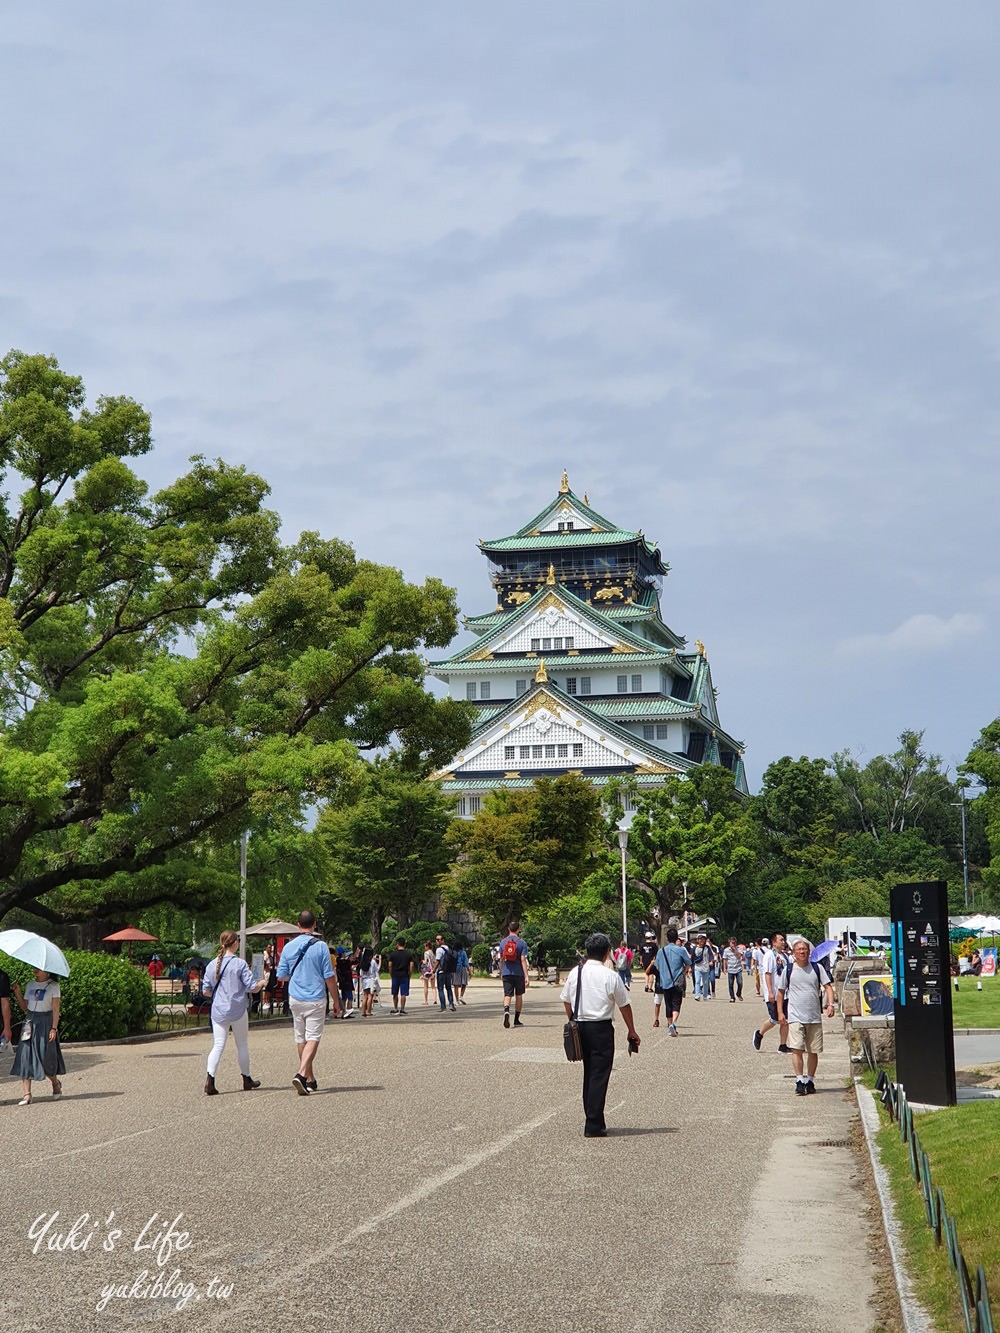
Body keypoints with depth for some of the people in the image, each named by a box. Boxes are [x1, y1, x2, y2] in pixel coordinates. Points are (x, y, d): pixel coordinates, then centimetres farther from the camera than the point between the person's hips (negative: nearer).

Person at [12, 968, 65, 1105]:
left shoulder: (53, 986, -3)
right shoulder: (30, 985, 13)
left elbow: (56, 1009, -8)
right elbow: (25, 1007, 14)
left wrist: (54, 1028, -15)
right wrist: (17, 992, 2)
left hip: (45, 1022, -5)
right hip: (30, 1022, 5)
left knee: (46, 1057, -2)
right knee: (26, 1058, -5)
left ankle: (55, 1083, 28)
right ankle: (27, 1095, -6)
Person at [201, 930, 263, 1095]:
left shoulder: (212, 964, 1)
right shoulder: (240, 964, -11)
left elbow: (205, 991, 4)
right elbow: (252, 987, -10)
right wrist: (262, 982, 11)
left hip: (218, 1011, 3)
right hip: (238, 1010, -3)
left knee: (218, 1045, 3)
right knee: (242, 1045, 12)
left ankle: (209, 1079, -15)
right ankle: (247, 1080, 24)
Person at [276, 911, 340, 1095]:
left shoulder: (289, 947, 2)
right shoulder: (320, 946, -8)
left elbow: (281, 975, 8)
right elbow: (329, 976, -7)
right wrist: (336, 1001, 2)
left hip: (295, 999, 4)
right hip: (315, 999, -4)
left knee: (301, 1039, 14)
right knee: (313, 1038, -4)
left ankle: (310, 1080, 21)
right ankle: (301, 1074, -23)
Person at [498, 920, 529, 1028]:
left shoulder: (503, 942, 4)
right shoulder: (521, 943, -5)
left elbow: (501, 959, 9)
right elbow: (523, 960, -11)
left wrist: (501, 973, 20)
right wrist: (526, 976, -11)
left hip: (506, 973, 1)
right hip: (518, 973, -1)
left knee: (507, 995, -1)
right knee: (519, 996, 12)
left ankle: (506, 1011, -32)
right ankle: (516, 1020, 16)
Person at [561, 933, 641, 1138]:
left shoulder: (575, 973, 3)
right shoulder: (611, 976, -11)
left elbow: (567, 1001, 10)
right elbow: (624, 1005, -3)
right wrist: (631, 1031, 9)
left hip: (580, 1026, 5)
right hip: (601, 1028, -5)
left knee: (588, 1073, 16)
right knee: (599, 1076, -2)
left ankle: (592, 1120, 22)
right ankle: (593, 1126, -4)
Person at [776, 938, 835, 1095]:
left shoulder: (817, 968, 6)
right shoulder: (788, 970, 3)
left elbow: (828, 986, 3)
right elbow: (781, 992, 10)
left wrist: (830, 1004, -12)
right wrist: (780, 1012, 2)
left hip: (815, 1017, 2)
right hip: (795, 1017, -2)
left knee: (813, 1051, 8)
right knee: (797, 1049, -15)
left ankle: (809, 1080, 21)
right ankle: (799, 1081, -15)